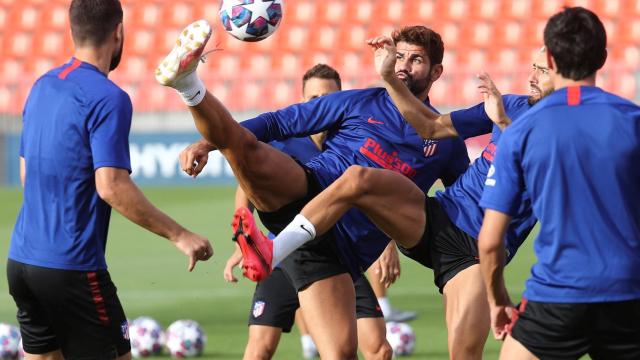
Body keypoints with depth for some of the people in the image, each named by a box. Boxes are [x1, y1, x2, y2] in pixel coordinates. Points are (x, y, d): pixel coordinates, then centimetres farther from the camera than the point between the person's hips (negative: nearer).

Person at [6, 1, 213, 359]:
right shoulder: (108, 98, -13)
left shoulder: (42, 87, 11)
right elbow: (111, 186, -21)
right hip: (71, 268, -8)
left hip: (22, 259, 8)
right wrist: (179, 235, -18)